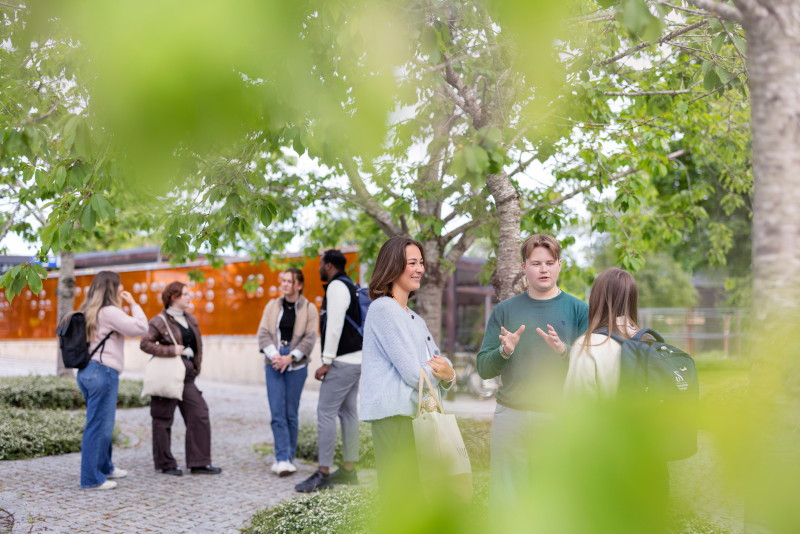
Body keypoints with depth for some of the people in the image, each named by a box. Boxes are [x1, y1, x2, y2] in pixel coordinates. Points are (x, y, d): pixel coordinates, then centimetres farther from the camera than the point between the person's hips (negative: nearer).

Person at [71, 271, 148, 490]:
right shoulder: (109, 312, -12)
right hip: (103, 372, -10)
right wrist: (133, 304, -5)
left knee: (103, 424, 21)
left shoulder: (90, 312, 16)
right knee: (99, 425, -5)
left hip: (87, 371, 10)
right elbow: (140, 327, -17)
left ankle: (105, 467, 34)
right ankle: (91, 478, -1)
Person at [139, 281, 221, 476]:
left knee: (199, 415, 1)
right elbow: (145, 343, -15)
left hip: (186, 376, 7)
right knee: (163, 420, 3)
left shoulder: (190, 319, 14)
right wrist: (171, 351, -21)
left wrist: (195, 367, 11)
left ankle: (199, 463, 6)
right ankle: (166, 464, 13)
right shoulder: (160, 321, -7)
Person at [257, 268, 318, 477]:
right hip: (274, 364, 2)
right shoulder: (272, 306, 8)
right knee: (277, 413, -7)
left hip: (296, 366, -2)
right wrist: (273, 354, -12)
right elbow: (263, 333, 3)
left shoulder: (309, 309, 1)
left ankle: (286, 458, 13)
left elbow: (310, 338, -4)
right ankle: (283, 459, -9)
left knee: (291, 413, 3)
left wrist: (290, 357, -14)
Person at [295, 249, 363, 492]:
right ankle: (349, 470, 16)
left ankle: (322, 474, -10)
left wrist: (326, 361, -19)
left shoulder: (336, 286, -12)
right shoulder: (350, 286, 19)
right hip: (355, 359, 10)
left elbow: (334, 326, -20)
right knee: (348, 413, 11)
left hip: (342, 362, -10)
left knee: (325, 413, -10)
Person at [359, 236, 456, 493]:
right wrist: (440, 373, 5)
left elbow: (439, 362, 15)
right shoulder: (384, 309, -8)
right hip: (395, 416, -9)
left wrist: (448, 373, -8)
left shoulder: (414, 318, 22)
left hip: (418, 415, 9)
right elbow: (413, 373, -14)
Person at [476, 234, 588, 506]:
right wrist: (504, 352, -13)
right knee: (505, 498, 2)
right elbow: (484, 368, 7)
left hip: (560, 416, -1)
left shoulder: (578, 310, 6)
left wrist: (564, 351, -19)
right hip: (511, 416, 1)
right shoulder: (505, 310, 9)